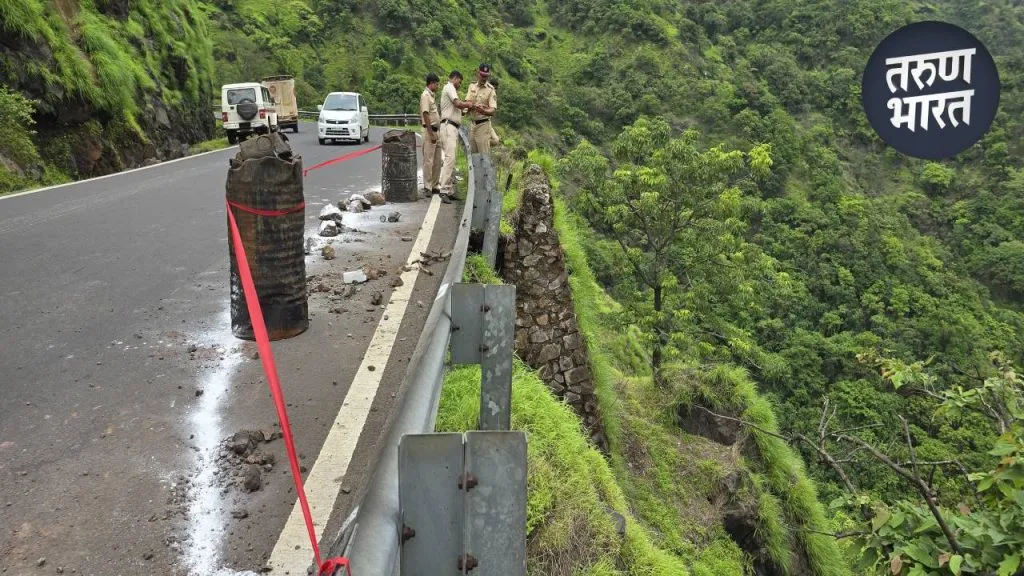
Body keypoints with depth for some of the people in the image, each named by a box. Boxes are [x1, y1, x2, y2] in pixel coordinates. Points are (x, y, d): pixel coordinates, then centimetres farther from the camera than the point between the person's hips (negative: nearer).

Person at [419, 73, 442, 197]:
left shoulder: (431, 96, 18)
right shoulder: (425, 95, -11)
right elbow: (425, 115, -18)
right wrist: (431, 134, -21)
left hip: (436, 131, 9)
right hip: (430, 131, -9)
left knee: (437, 161, 11)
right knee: (429, 160, -6)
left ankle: (435, 185, 18)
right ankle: (427, 187, -2)